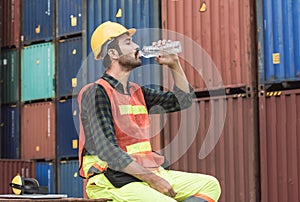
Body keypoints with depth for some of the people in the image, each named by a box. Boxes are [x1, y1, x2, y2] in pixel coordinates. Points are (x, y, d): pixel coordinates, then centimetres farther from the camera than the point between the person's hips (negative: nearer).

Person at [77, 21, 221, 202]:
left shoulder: (137, 92, 18)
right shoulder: (96, 93, -8)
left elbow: (183, 100, 26)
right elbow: (108, 151, -18)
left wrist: (174, 64, 13)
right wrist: (152, 179, -20)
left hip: (148, 172, 9)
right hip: (114, 180, -9)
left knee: (210, 185, -2)